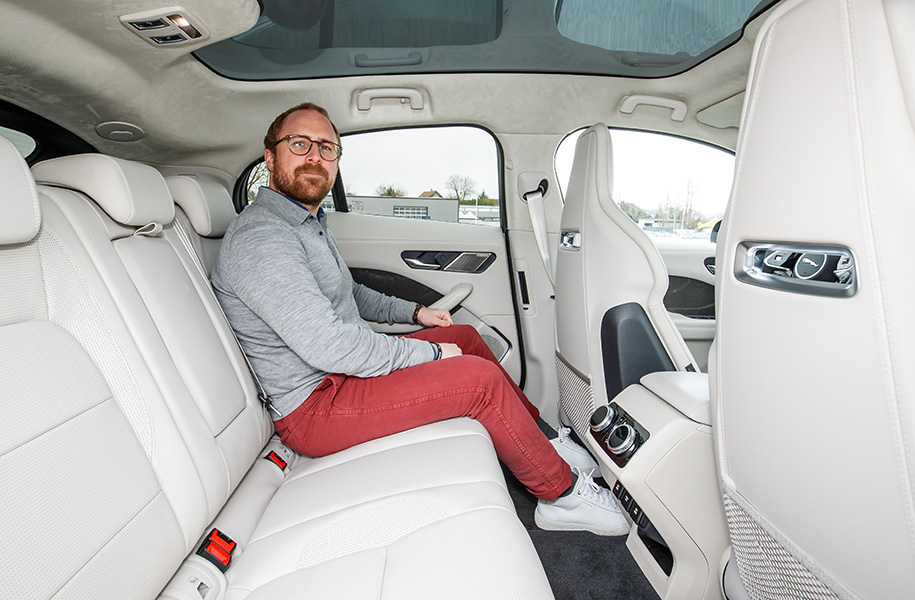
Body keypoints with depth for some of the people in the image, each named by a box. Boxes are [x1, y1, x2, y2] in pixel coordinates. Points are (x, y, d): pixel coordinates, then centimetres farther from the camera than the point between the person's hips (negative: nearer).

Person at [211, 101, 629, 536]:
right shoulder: (259, 238, -22)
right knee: (481, 378, -19)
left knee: (464, 336, 10)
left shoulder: (308, 221, 12)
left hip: (347, 367, 10)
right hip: (313, 407, -10)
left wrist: (413, 312, 15)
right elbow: (327, 347, -29)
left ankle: (541, 438, 20)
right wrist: (430, 354, -19)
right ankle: (561, 491, 3)